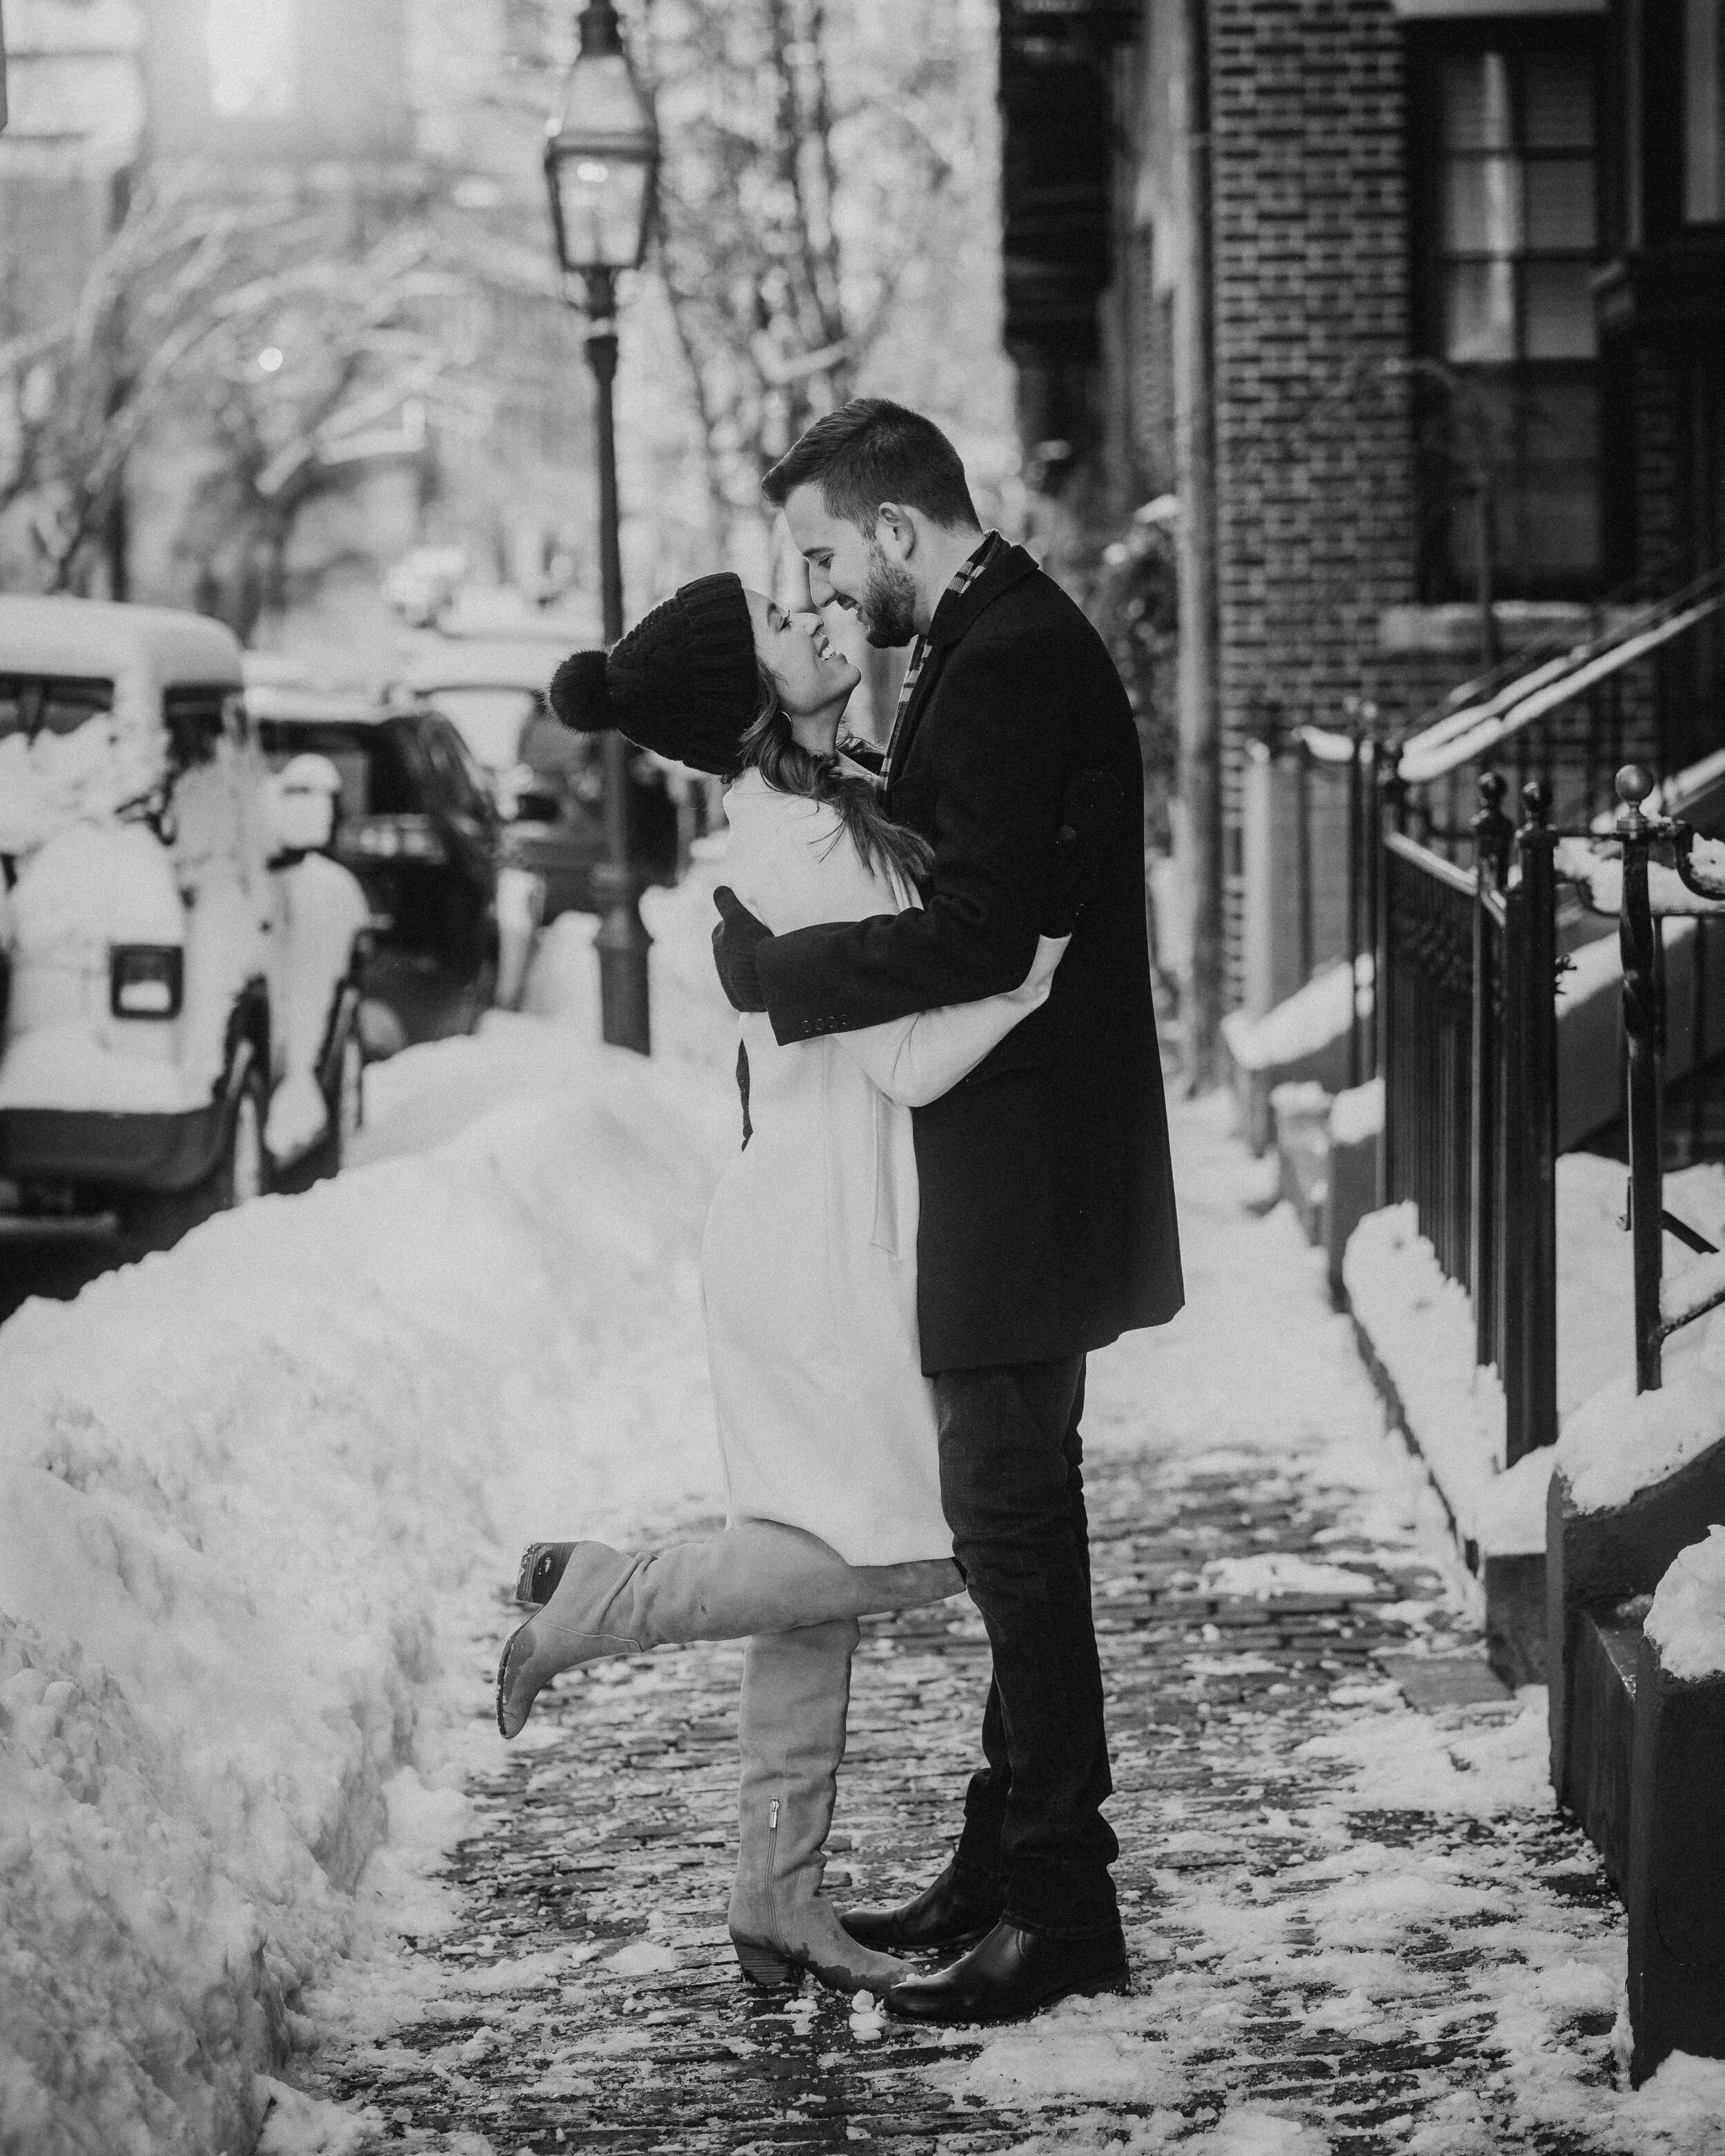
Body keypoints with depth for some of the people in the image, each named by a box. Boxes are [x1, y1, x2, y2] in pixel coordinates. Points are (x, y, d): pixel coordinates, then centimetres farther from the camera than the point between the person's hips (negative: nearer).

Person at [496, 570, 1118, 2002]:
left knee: (824, 1564, 11)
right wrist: (1050, 920, -26)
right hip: (823, 1240, -10)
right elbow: (914, 1061, -20)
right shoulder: (801, 840, -20)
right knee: (908, 1552, -5)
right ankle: (603, 1598, 4)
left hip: (829, 1231, 10)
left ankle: (779, 1899, 16)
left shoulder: (814, 808, 9)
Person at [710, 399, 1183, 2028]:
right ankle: (1010, 1863, 25)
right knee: (1016, 1514, 16)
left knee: (1011, 1520, -5)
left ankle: (1059, 1906, 1)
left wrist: (770, 972, -16)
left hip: (1020, 1175, -11)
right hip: (1010, 1161, 11)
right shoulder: (1001, 641, 14)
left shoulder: (1007, 666, -18)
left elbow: (978, 934, -25)